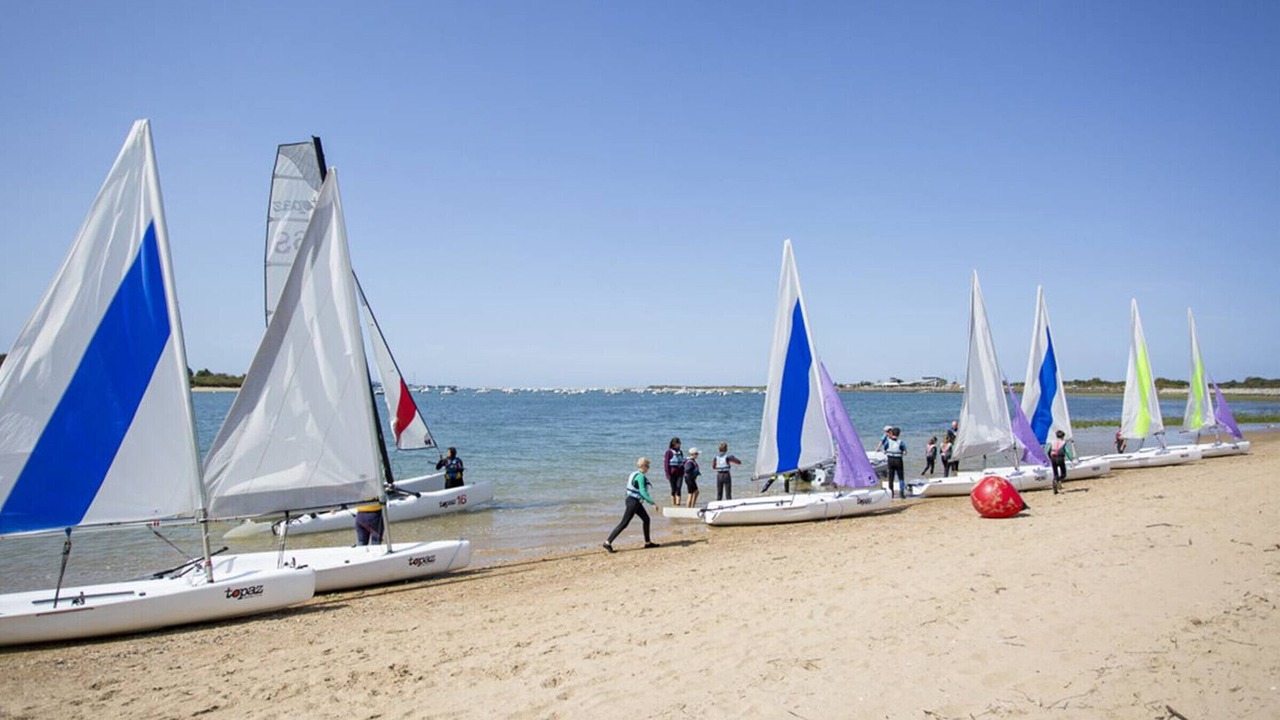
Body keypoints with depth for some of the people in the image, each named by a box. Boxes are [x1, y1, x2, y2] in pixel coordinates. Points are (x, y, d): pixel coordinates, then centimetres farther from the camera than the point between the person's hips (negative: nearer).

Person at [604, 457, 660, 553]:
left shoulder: (635, 474, 10)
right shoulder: (641, 476, -19)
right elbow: (643, 492, -26)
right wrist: (653, 503, -24)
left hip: (636, 501, 10)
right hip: (633, 502, -10)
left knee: (646, 519, 16)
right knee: (624, 523, -8)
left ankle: (648, 542, 26)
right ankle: (608, 543, -6)